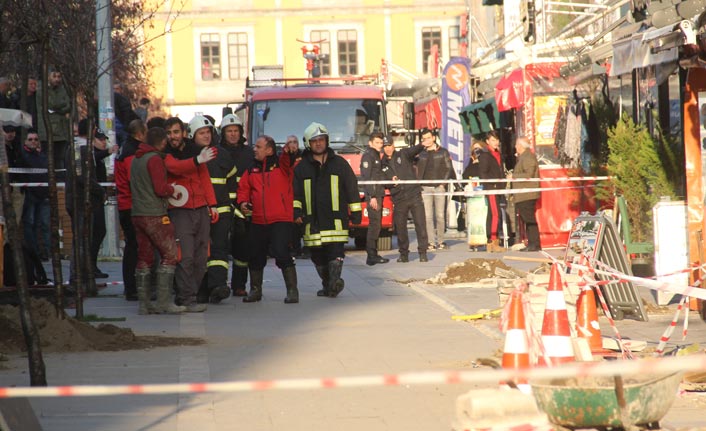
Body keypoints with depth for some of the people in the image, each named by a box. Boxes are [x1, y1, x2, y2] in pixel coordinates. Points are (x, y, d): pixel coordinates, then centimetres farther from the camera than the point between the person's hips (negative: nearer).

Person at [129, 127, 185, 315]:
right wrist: (172, 189, 3)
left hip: (137, 214, 9)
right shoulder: (154, 159, -12)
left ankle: (144, 303, 8)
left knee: (144, 257, 9)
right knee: (169, 254, -4)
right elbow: (160, 188, -18)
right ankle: (164, 302, -10)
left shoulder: (135, 159, 15)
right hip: (154, 215, -9)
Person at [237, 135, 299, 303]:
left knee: (282, 254, -15)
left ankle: (292, 291, -7)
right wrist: (242, 202, -3)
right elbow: (243, 188, 17)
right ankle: (255, 290, 27)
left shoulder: (281, 164, -1)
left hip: (280, 220, -5)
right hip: (258, 221, 5)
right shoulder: (252, 170, 12)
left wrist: (289, 150, -44)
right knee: (255, 257, 11)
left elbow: (289, 160, -21)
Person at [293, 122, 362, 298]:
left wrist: (356, 212, 7)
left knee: (335, 252, -16)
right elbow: (295, 192, 8)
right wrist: (296, 211, -6)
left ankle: (334, 280, -25)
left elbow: (352, 188, 10)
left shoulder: (339, 163, 10)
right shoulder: (301, 168, 11)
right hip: (313, 221, 2)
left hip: (336, 219, -2)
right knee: (318, 256, 3)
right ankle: (327, 284, 10)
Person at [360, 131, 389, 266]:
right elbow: (366, 178, -16)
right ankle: (371, 256, -12)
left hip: (378, 194, 10)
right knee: (374, 224, -11)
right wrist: (372, 197, -21)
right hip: (373, 195, -10)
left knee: (376, 225, 10)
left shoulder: (377, 156, 21)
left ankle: (373, 255, 14)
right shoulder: (368, 156, -8)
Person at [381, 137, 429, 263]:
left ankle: (423, 252, 0)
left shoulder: (403, 155, 5)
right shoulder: (383, 164, 11)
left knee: (420, 224, -5)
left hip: (414, 195, -2)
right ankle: (403, 253, 16)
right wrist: (391, 181, -8)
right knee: (400, 227, 4)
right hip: (399, 199, 2)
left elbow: (414, 150, -13)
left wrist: (422, 145, -32)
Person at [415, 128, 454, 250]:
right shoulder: (421, 154, 14)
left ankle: (440, 241, 7)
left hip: (439, 187, -2)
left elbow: (449, 168, 4)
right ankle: (431, 242, -5)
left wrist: (443, 182, -6)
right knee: (428, 216, -5)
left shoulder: (443, 152, 7)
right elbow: (418, 171, 16)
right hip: (425, 188, 2)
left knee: (440, 216, -1)